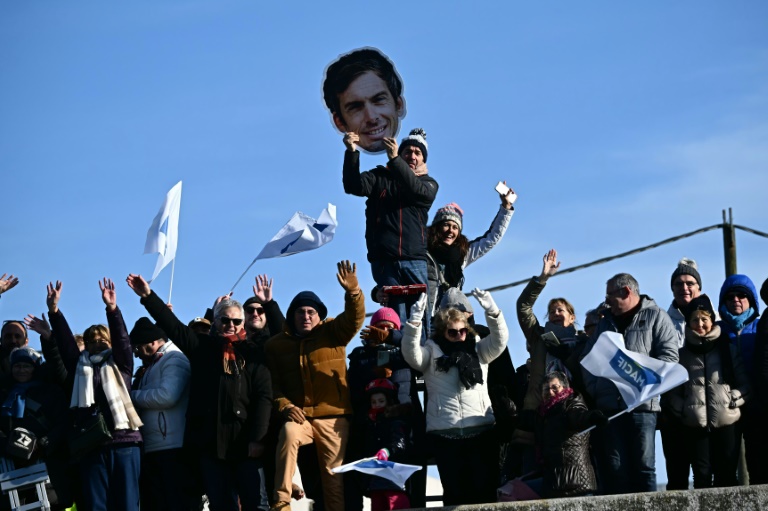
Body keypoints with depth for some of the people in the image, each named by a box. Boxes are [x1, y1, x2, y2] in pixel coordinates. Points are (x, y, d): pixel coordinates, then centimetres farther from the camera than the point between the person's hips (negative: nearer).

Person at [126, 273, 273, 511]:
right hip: (210, 442, 2)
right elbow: (173, 325, 9)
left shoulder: (251, 353, 7)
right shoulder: (202, 346, 14)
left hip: (243, 442, -2)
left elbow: (263, 396, 0)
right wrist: (148, 296, 0)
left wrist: (257, 438, -10)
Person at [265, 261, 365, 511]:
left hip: (333, 418, 1)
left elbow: (354, 319, -15)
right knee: (288, 435, -34)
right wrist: (284, 406, -12)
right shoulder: (276, 345, 6)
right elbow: (272, 383, 6)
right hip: (298, 416, -1)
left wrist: (352, 291, -34)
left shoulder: (332, 333, 3)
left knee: (334, 477, 3)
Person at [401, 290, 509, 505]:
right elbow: (411, 354, -10)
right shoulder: (432, 351, 8)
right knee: (454, 491, 4)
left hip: (481, 429, 1)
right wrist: (415, 321, -23)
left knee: (486, 489, 1)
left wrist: (492, 312, -20)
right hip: (445, 432, -1)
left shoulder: (478, 348, 11)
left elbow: (500, 340, -4)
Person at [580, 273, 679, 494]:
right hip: (608, 406, 5)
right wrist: (593, 387, 2)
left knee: (643, 467, -6)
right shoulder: (605, 321, 22)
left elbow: (669, 355, -4)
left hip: (641, 404, -5)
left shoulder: (655, 317, 6)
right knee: (614, 470, 1)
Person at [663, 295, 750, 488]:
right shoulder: (681, 354, 10)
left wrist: (732, 400, -6)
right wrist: (682, 409, -6)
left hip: (727, 423, 0)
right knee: (702, 475, -3)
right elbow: (671, 392, 9)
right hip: (694, 426, 0)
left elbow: (745, 385, 9)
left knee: (726, 476, 0)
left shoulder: (728, 350, 10)